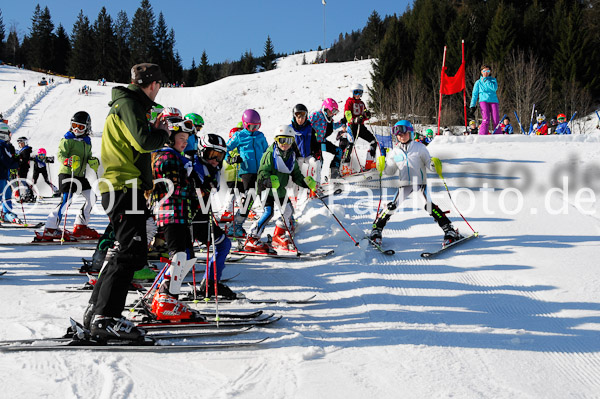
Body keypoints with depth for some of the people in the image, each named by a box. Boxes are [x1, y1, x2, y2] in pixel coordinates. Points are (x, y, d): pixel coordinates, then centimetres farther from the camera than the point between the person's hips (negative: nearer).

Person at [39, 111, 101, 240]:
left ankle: (80, 226, 15)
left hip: (80, 175, 8)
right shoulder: (67, 139, -4)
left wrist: (93, 162, 0)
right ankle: (50, 229, -17)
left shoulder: (87, 142, 17)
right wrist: (67, 161, -33)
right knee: (67, 200, -18)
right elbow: (60, 155, -13)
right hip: (66, 173, -8)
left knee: (92, 197, 4)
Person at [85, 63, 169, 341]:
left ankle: (95, 310, 20)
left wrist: (154, 130, 11)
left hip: (123, 188, 11)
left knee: (130, 252, 15)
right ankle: (105, 318, -18)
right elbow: (143, 142, -21)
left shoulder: (128, 103, 23)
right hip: (124, 187, -11)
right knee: (132, 253, -14)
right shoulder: (129, 104, -9)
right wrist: (163, 134, -3)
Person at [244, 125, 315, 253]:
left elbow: (296, 175, 14)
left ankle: (279, 238, 27)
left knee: (288, 212, 10)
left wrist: (308, 182, 0)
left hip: (281, 190, 8)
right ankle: (252, 240, -13)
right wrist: (267, 180, -39)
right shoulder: (271, 153, -13)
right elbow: (263, 171, -19)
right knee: (268, 212, -18)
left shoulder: (291, 156, 9)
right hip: (268, 188, -8)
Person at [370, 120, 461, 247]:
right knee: (393, 206, -9)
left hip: (420, 182, -2)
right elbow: (391, 171, 13)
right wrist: (383, 166, -7)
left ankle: (450, 231, -14)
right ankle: (376, 230, 6)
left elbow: (428, 163, 1)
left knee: (429, 206, -18)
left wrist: (434, 165, -21)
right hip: (404, 184, 2)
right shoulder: (395, 151, 6)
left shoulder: (419, 147, -2)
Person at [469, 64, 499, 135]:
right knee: (486, 120, -20)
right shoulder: (478, 82, 15)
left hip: (493, 101, 1)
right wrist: (472, 106, 0)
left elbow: (494, 88, -5)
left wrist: (486, 80, -5)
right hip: (483, 101, -1)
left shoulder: (493, 80, 16)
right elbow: (474, 94, 11)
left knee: (496, 121, -9)